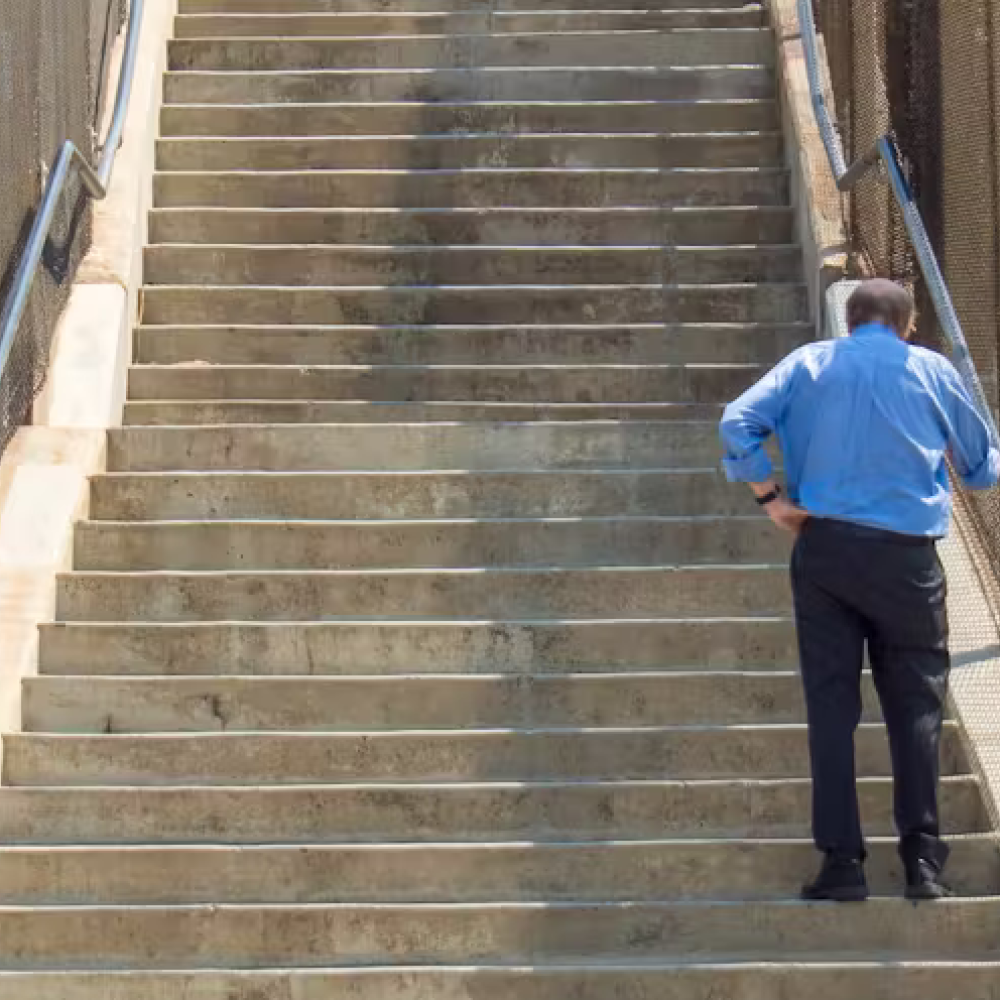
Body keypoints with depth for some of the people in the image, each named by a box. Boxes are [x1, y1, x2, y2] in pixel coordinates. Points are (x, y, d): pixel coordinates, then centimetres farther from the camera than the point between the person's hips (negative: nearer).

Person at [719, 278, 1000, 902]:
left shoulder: (809, 363, 7)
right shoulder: (933, 371, 5)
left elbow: (738, 423, -7)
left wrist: (771, 498, 0)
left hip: (824, 547, 1)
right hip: (907, 555, -1)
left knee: (831, 704, 4)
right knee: (917, 703, 7)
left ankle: (843, 863, 1)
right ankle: (923, 861, 1)